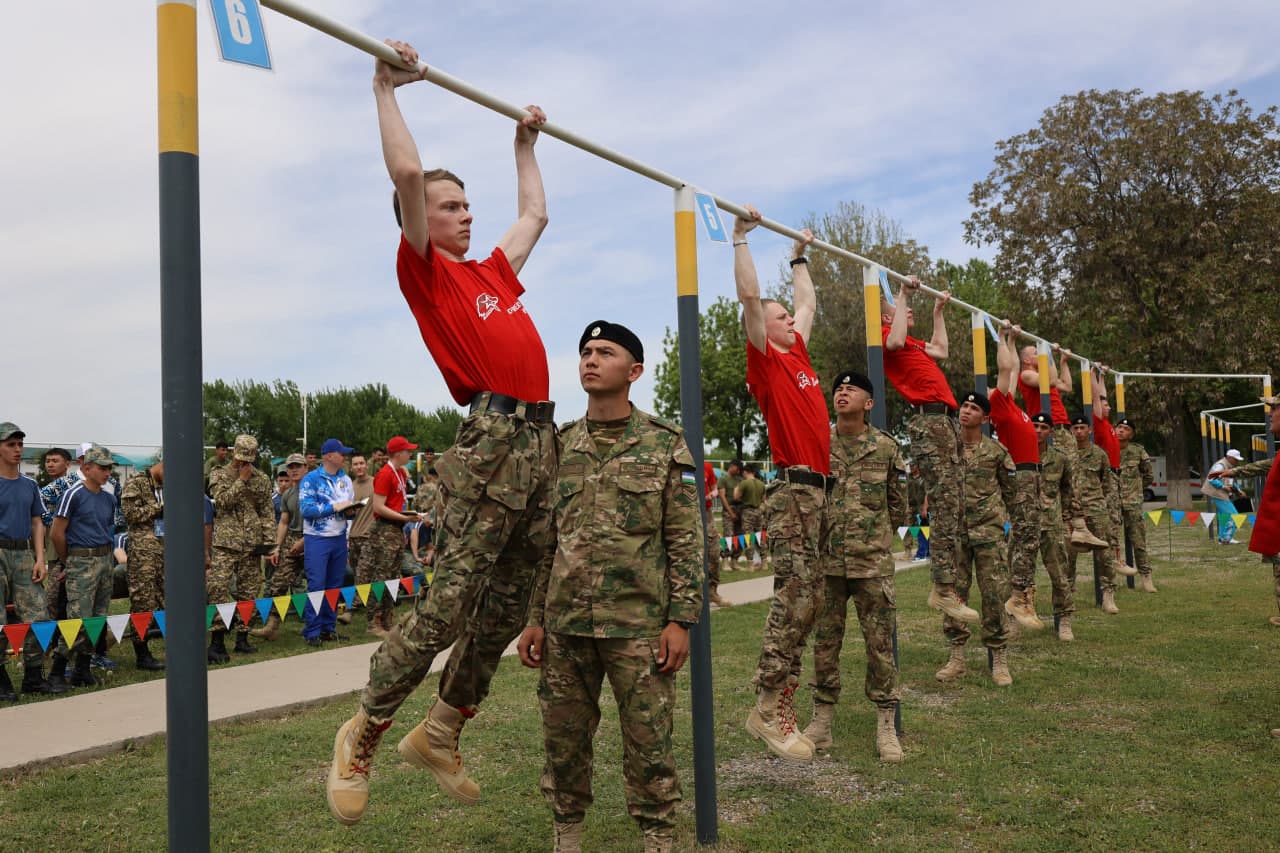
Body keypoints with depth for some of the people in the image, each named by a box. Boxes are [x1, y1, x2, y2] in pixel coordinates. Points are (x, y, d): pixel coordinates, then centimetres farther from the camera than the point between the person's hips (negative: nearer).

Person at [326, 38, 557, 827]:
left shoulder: (493, 274, 24)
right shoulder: (425, 270, 5)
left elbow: (535, 214, 39)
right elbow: (408, 175, -5)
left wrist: (526, 142, 45)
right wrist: (388, 90, 5)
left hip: (543, 442, 8)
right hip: (492, 442, -7)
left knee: (507, 610, 10)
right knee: (448, 605, -7)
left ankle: (441, 734, 24)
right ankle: (362, 736, 11)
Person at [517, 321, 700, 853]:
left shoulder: (666, 445, -2)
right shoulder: (560, 446, 8)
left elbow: (685, 541, -3)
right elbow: (545, 538, 11)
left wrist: (680, 620, -9)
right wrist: (535, 618, 8)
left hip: (638, 625, -3)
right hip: (565, 624, 4)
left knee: (648, 744, 4)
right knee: (563, 739, 12)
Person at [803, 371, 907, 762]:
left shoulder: (886, 448, 1)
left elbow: (898, 506, 11)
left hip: (874, 561, -1)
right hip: (826, 561, 1)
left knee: (881, 642, 3)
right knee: (825, 642, 8)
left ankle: (886, 727, 14)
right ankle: (821, 722, 20)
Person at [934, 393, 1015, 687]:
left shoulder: (996, 450, 1)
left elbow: (1011, 490, 11)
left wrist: (995, 512, 10)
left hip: (988, 532, -1)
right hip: (952, 531, 2)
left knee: (995, 594, -1)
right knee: (953, 594, 4)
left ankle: (999, 659, 9)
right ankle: (956, 657, 14)